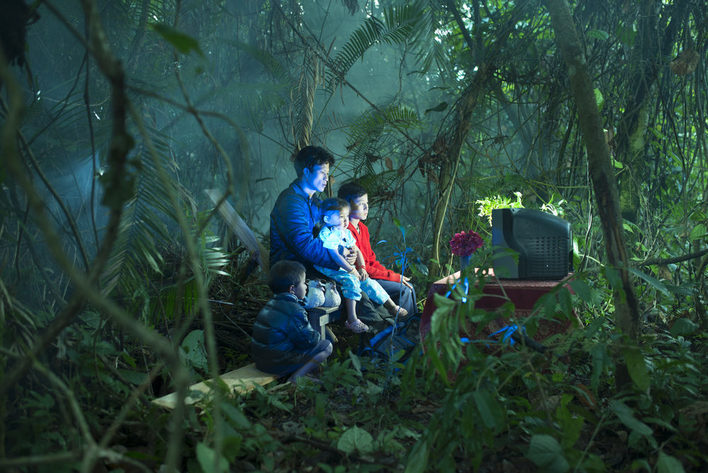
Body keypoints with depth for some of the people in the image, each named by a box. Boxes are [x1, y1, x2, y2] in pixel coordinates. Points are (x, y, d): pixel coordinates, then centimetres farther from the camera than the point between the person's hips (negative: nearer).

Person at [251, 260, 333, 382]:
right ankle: (295, 378, -10)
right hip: (277, 365, -9)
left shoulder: (270, 304, 11)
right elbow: (309, 341, -14)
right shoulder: (294, 310, -18)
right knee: (326, 346, -5)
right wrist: (316, 335, 7)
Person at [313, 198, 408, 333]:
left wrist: (361, 268, -1)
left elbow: (357, 251, 14)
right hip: (330, 268, -8)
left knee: (366, 280, 0)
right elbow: (335, 256, -26)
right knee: (351, 281, -29)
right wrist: (351, 270, -25)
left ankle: (392, 307, 10)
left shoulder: (346, 232, 10)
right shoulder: (327, 234, -18)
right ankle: (352, 320, -29)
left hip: (346, 266, 8)